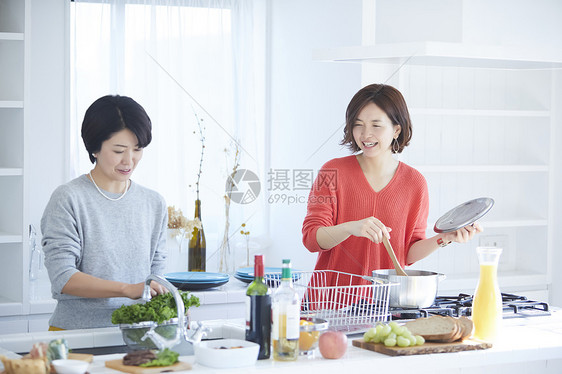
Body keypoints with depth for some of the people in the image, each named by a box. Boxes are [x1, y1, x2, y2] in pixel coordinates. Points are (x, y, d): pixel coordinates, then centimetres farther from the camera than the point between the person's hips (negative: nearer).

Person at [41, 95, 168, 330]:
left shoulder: (154, 204, 14)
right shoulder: (68, 199, -4)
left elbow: (156, 271, 15)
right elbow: (62, 278, -11)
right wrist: (128, 289, -22)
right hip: (75, 330, -4)